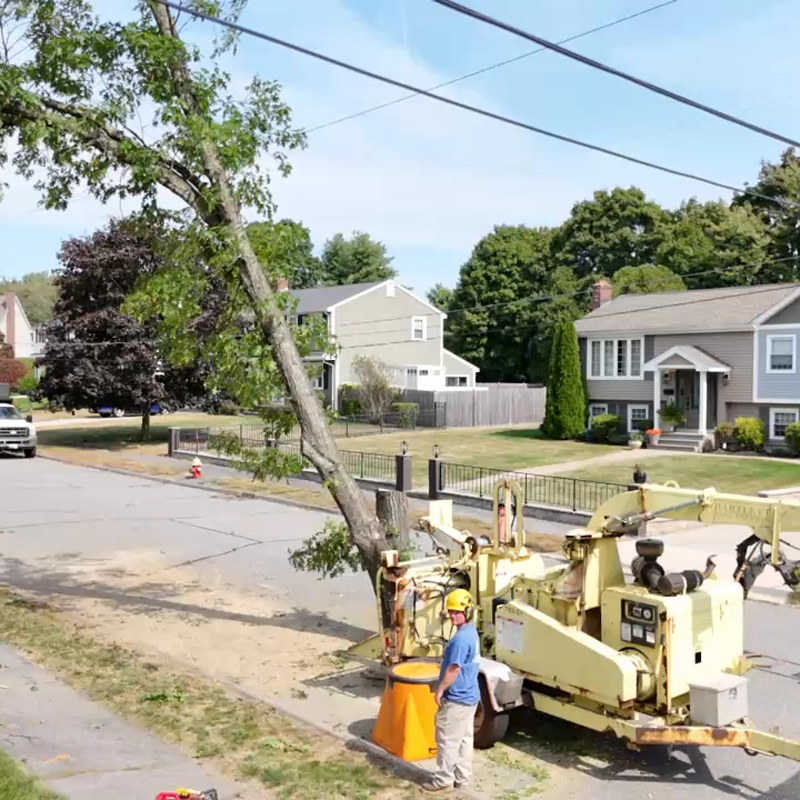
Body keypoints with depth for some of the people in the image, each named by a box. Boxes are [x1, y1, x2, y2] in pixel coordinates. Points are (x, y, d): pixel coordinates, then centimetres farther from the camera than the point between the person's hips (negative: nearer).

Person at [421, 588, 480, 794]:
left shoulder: (461, 638, -25)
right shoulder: (472, 632, 8)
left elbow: (453, 669, -25)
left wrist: (440, 690, -13)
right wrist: (444, 688, 19)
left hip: (456, 698, -10)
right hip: (469, 696, 10)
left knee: (447, 740, 2)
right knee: (464, 739, 16)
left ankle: (443, 781, 11)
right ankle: (462, 778, 26)